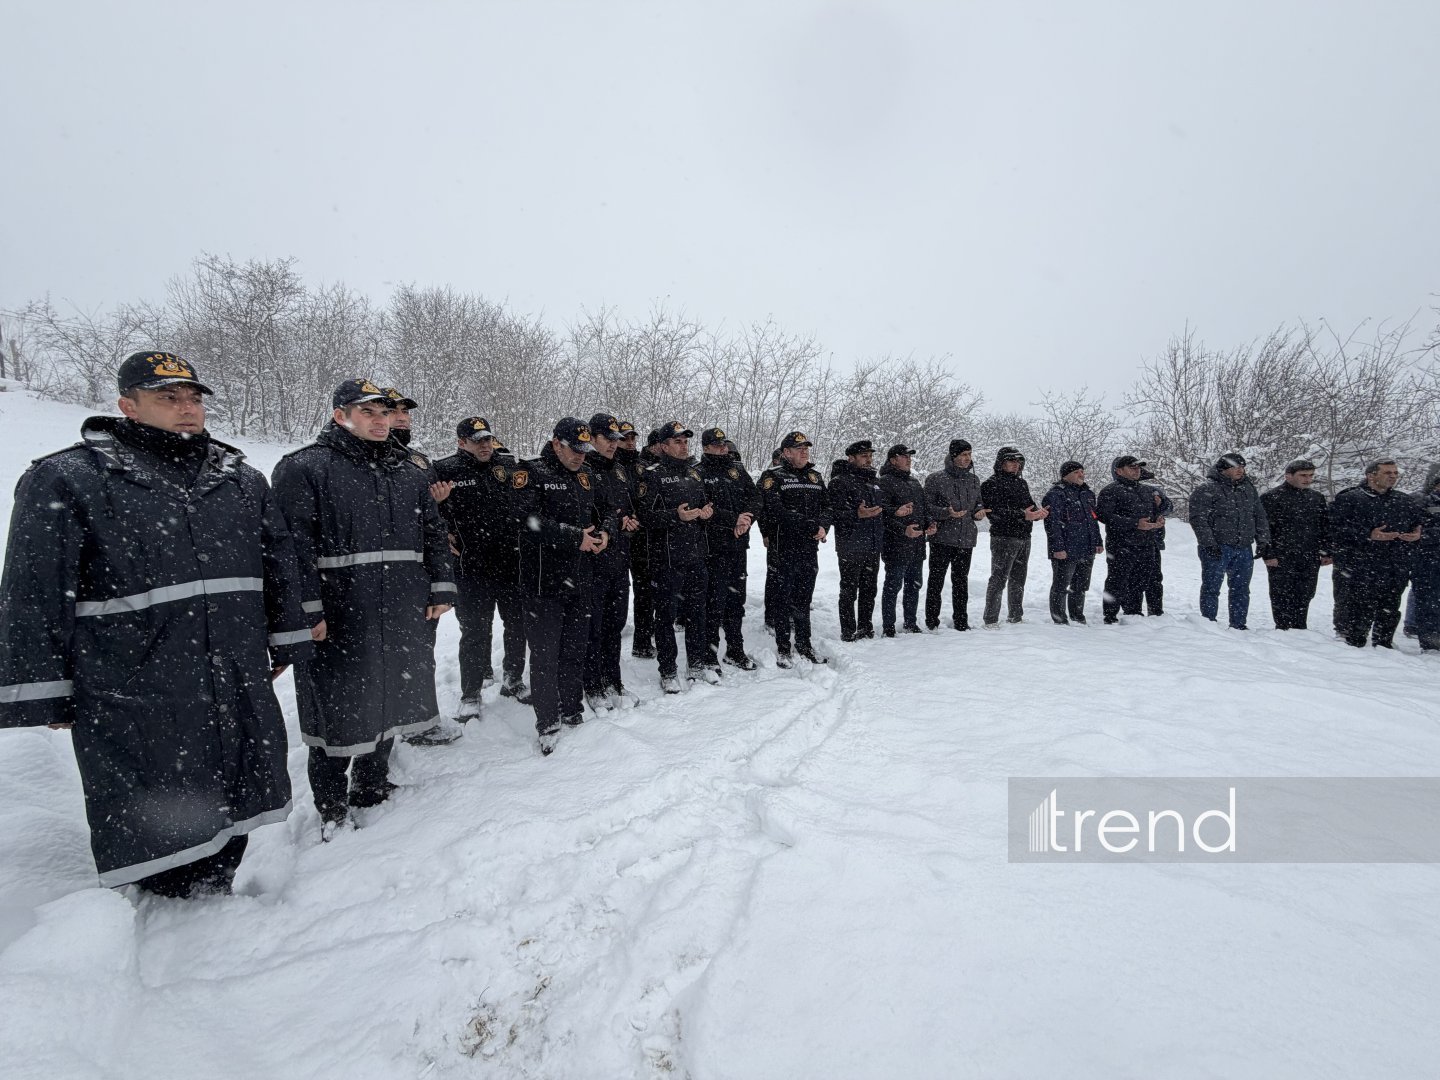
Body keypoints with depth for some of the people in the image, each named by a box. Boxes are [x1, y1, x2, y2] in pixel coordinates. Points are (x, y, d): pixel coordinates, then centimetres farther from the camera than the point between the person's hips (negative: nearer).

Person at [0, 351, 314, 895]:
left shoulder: (241, 478, 9)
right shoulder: (64, 480, -5)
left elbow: (280, 564, 14)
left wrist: (283, 642, 14)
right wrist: (47, 695, -5)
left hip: (239, 694, 4)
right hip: (134, 703, -4)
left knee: (232, 811, 17)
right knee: (153, 829, 9)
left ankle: (215, 898, 40)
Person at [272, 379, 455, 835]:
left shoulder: (408, 473, 14)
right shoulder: (304, 468, -5)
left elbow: (433, 533, 16)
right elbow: (294, 543, -12)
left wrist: (441, 590, 9)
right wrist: (308, 611, -17)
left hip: (402, 619, 6)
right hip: (339, 619, -5)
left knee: (388, 704, 16)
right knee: (338, 712, 5)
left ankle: (372, 790, 36)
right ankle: (332, 811, 23)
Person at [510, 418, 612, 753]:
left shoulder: (585, 475, 14)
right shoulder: (530, 473, -8)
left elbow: (604, 511, 20)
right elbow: (528, 520, -21)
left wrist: (604, 531, -3)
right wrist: (575, 538, -20)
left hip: (580, 580, 7)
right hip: (544, 582, -6)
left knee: (576, 650, 15)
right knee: (546, 654, 0)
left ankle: (572, 712, 29)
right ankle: (547, 724, 12)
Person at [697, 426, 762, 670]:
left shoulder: (737, 469, 14)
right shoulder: (698, 474, -5)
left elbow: (755, 497, 7)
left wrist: (747, 519, -12)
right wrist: (734, 519, -20)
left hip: (739, 545, 6)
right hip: (714, 547, -6)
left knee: (736, 599, 14)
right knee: (714, 601, -3)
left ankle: (735, 651, 25)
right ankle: (709, 655, 8)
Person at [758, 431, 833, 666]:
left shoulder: (815, 477, 15)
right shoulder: (772, 477, -7)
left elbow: (827, 506, 12)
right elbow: (776, 511, -19)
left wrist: (823, 527, -10)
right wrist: (810, 526, -21)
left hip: (810, 549, 6)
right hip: (784, 549, -6)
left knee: (804, 599, 15)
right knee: (785, 599, 3)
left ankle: (804, 645, 26)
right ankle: (783, 648, 14)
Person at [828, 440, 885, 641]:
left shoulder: (875, 481, 15)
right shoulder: (840, 481, -9)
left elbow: (883, 507, 26)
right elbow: (834, 512, -18)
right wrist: (857, 514, -29)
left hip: (874, 546, 7)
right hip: (851, 547, -7)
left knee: (869, 590, 15)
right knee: (849, 592, 0)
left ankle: (866, 628, 27)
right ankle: (848, 632, 10)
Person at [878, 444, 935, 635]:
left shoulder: (914, 482, 19)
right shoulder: (885, 482, -9)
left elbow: (925, 508, 24)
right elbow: (883, 513, -17)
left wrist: (929, 523, 5)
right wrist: (903, 529, -24)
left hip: (917, 545, 8)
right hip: (896, 546, -8)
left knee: (914, 585, 15)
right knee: (893, 586, -1)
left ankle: (910, 623, 28)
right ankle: (888, 627, 7)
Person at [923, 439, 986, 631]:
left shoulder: (974, 480, 12)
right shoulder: (936, 479, -6)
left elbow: (978, 503, 23)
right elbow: (926, 507, -7)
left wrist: (979, 511, 0)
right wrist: (947, 513, -22)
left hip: (966, 539, 5)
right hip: (942, 538, -5)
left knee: (961, 581, 13)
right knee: (936, 580, 1)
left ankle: (961, 620, 22)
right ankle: (932, 621, 9)